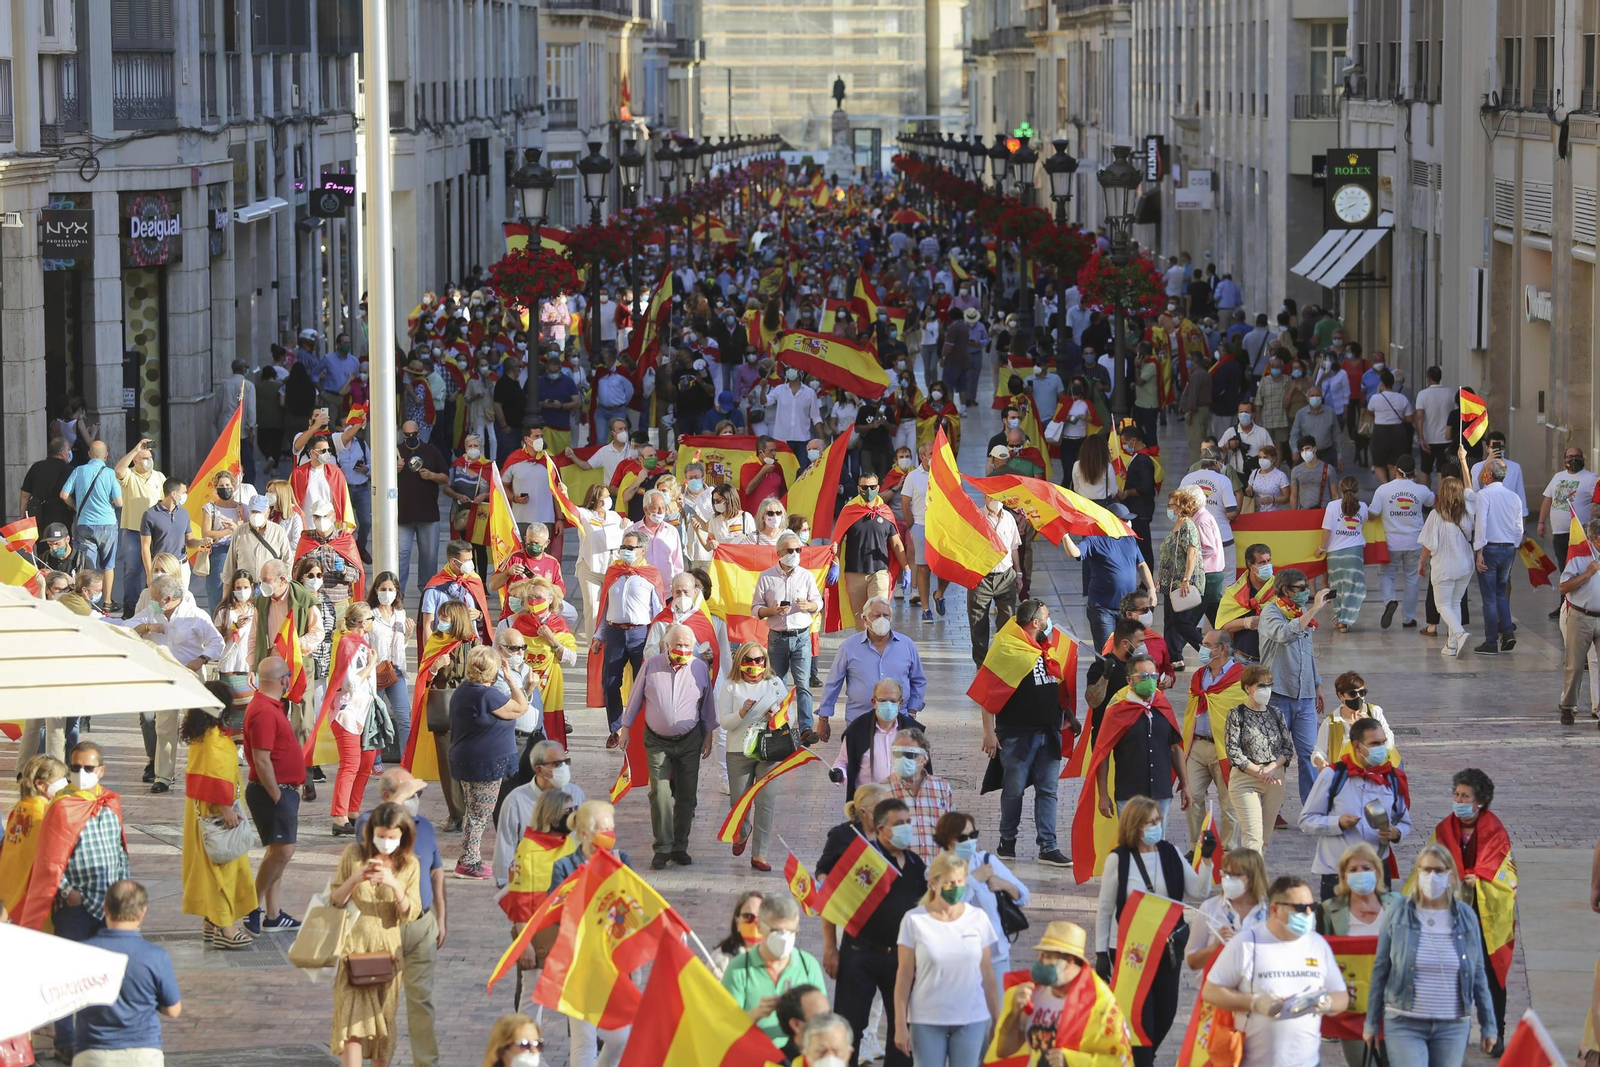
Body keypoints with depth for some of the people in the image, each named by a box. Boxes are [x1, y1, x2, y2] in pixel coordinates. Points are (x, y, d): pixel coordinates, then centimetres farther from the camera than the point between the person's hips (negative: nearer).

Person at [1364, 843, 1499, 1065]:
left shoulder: (1465, 917, 5)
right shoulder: (1398, 915, -1)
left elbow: (1478, 974, 9)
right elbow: (1380, 971, 3)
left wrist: (1488, 1025, 8)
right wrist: (1371, 1023, 3)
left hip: (1453, 1027, 2)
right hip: (1404, 1024, -2)